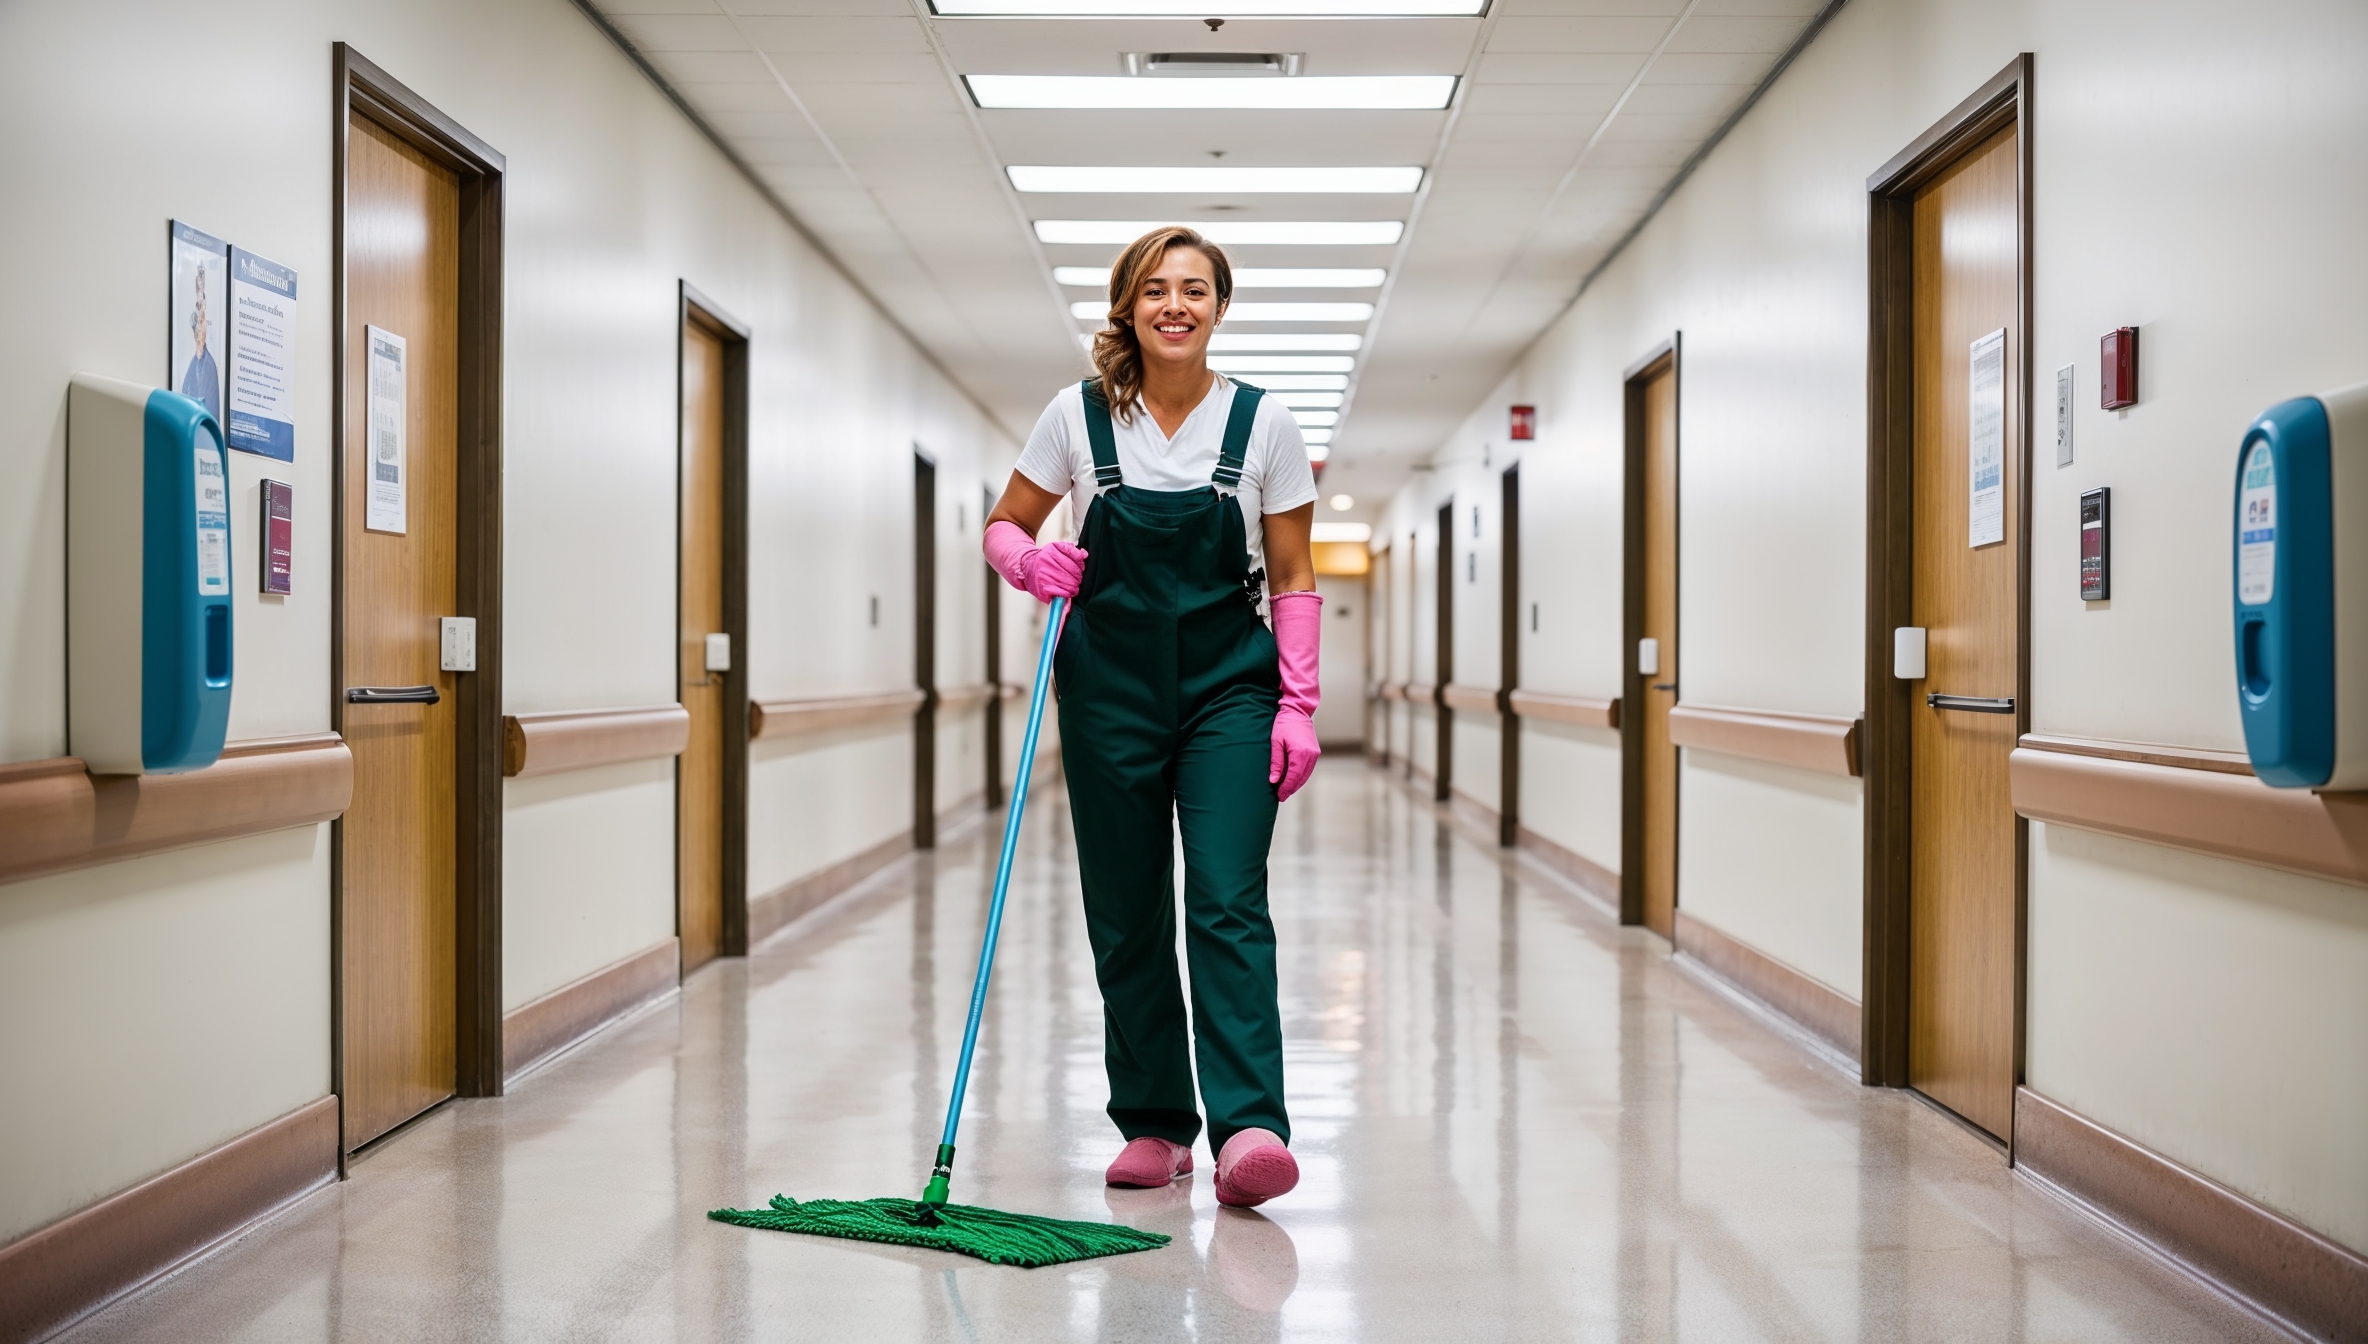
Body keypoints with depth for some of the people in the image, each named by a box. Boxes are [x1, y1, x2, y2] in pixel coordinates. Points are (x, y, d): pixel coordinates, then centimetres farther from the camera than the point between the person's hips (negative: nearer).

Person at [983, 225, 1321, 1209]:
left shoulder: (1263, 424, -2)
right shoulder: (1077, 416, 0)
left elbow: (1293, 580, 2)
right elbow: (1003, 527, 9)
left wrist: (1297, 705, -6)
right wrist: (1032, 561, -14)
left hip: (1229, 689, -1)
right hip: (1110, 686, 2)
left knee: (1228, 903, -14)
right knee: (1127, 916, 5)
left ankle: (1248, 1127, -18)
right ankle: (1153, 1123, 16)